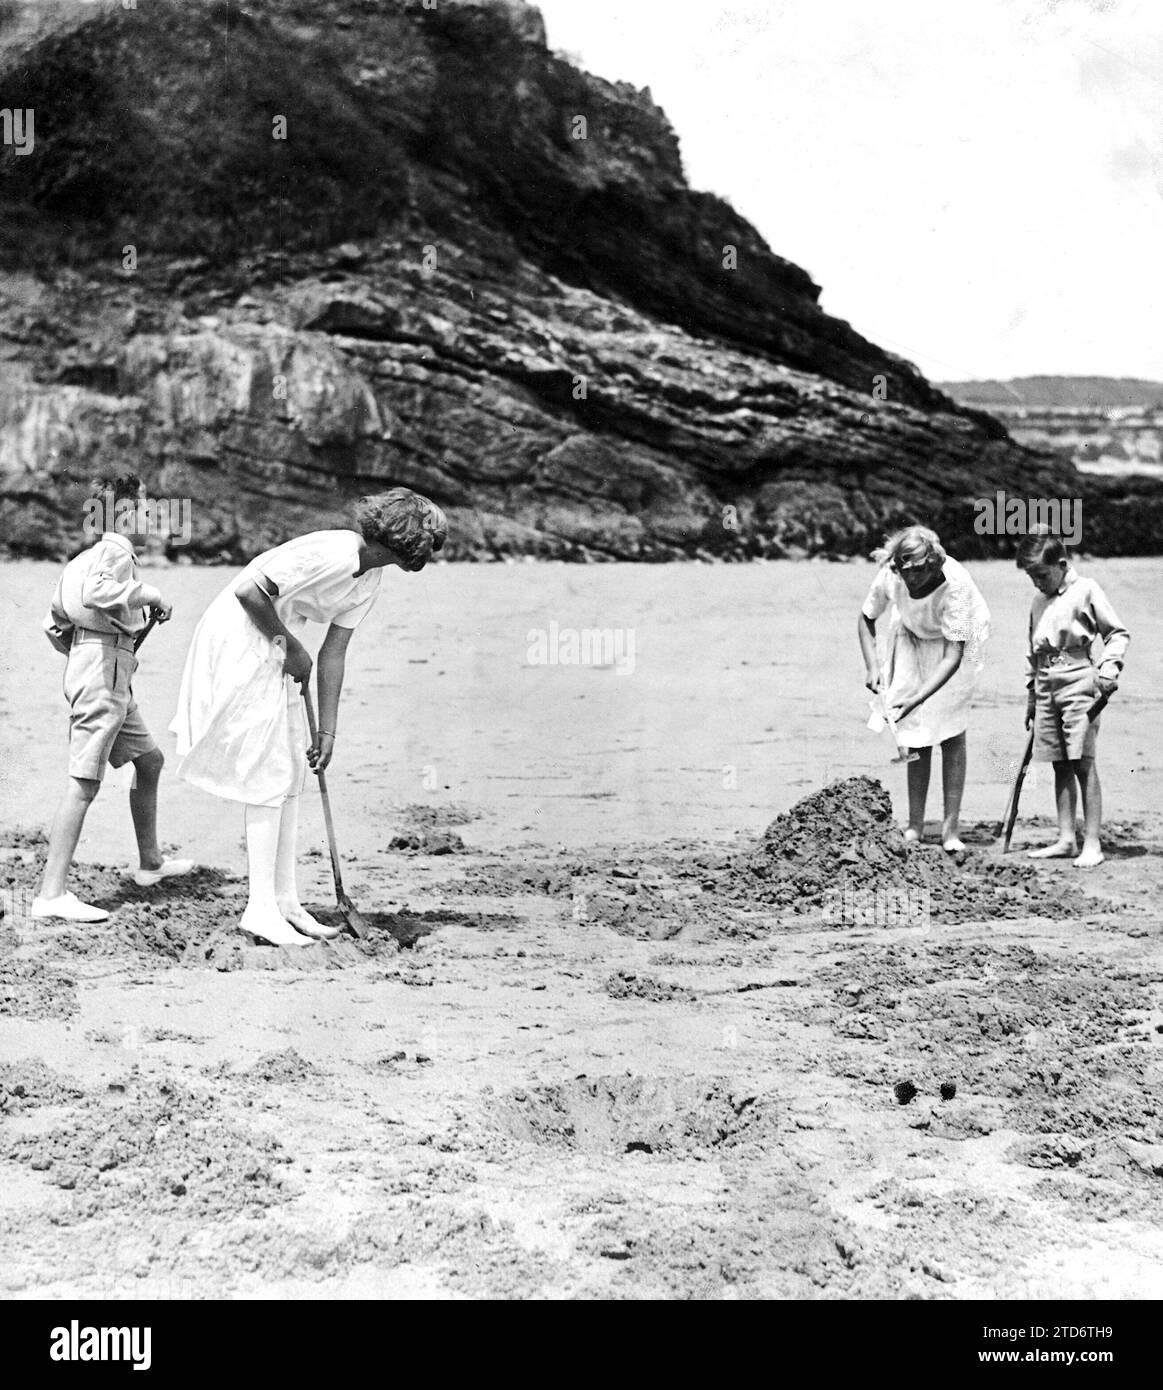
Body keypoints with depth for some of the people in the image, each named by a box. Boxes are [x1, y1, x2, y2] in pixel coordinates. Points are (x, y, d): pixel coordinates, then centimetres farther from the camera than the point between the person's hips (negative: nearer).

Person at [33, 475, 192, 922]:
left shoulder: (88, 556, 21)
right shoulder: (116, 551, -7)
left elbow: (53, 624, 21)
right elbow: (97, 593, -29)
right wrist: (149, 595, -17)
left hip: (112, 682, 11)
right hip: (103, 674, -11)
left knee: (149, 759, 22)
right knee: (84, 781, -13)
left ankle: (150, 863, 34)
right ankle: (51, 893, -16)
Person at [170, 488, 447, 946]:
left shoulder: (369, 580, 4)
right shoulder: (330, 555, -25)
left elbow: (333, 655, 8)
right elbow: (248, 591, -25)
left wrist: (327, 730, 6)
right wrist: (292, 646, -14)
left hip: (273, 651, 10)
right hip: (239, 640, -10)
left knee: (293, 773, 10)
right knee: (270, 776, -8)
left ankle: (285, 901, 17)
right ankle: (261, 908, -3)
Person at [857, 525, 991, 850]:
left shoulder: (955, 585, -37)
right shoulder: (889, 576, -26)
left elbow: (953, 656, -35)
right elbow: (866, 619, -5)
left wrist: (917, 698, -41)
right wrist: (872, 667, -17)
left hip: (957, 642, -3)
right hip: (912, 640, 3)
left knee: (952, 733, -10)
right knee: (916, 733, 0)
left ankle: (951, 828, -6)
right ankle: (915, 825, 6)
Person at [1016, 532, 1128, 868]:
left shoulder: (1086, 591, -3)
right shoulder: (1039, 602, 17)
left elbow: (1118, 633, -3)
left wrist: (1109, 667, -17)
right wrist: (1031, 694, 21)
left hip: (1078, 683, -6)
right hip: (1046, 688, 6)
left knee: (1083, 763, -8)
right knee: (1060, 766, 7)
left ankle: (1092, 843, -6)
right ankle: (1066, 839, 11)